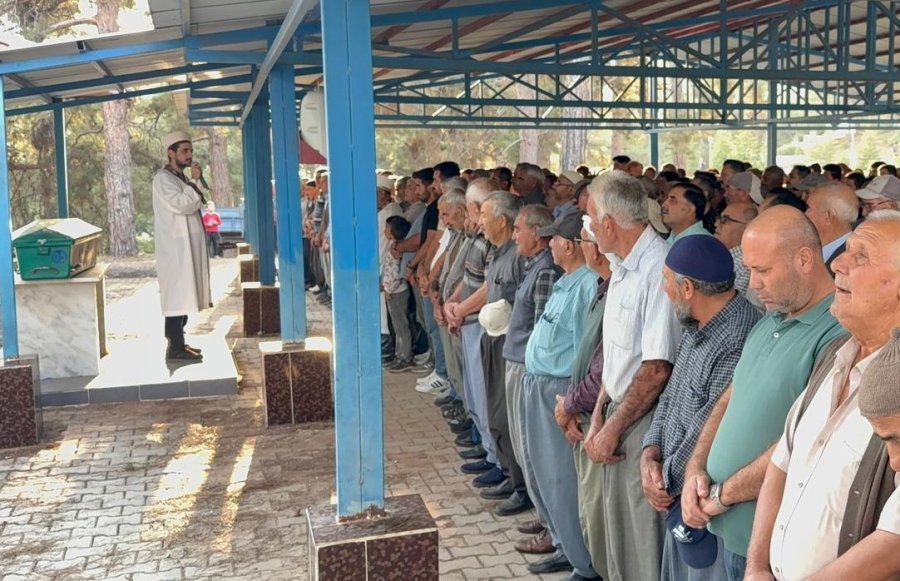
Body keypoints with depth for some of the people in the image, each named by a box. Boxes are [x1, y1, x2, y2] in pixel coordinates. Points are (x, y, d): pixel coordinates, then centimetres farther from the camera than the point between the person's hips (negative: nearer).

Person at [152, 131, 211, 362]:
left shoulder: (180, 178, 20)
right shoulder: (163, 178, -10)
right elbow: (180, 204, -23)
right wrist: (194, 182, -15)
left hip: (187, 247, 10)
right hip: (176, 248, -10)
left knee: (183, 296, 10)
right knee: (178, 296, -10)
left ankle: (178, 343, 16)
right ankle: (176, 348, -9)